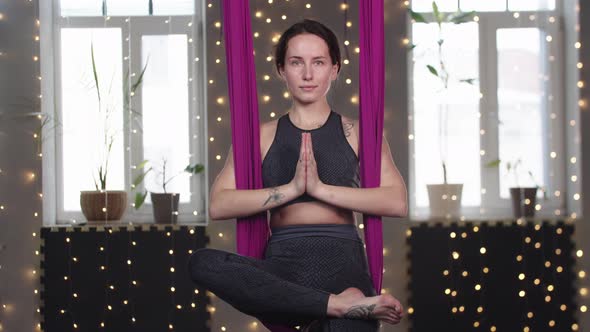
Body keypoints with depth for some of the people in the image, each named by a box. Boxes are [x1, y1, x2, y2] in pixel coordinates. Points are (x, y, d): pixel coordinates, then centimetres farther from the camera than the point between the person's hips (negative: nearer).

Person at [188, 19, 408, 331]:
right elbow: (217, 205, 1)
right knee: (201, 262, -30)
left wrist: (320, 188, -10)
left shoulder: (357, 132, 14)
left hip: (341, 259, -1)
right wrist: (291, 189, -10)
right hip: (282, 263, 2)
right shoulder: (261, 136, 15)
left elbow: (397, 202, -1)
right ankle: (338, 304, -26)